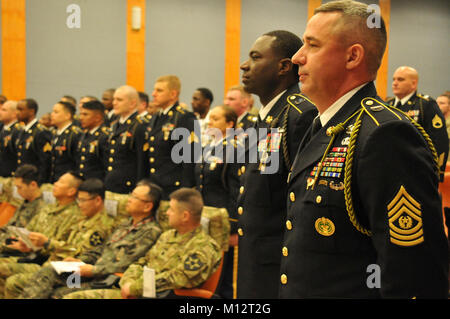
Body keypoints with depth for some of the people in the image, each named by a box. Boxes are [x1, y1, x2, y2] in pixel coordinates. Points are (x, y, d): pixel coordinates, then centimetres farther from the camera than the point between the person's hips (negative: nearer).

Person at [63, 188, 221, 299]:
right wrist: (128, 282, 0)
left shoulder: (205, 248, -8)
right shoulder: (168, 236, 21)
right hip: (133, 293, 9)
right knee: (72, 297, -2)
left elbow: (175, 279, -17)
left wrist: (133, 288, -12)